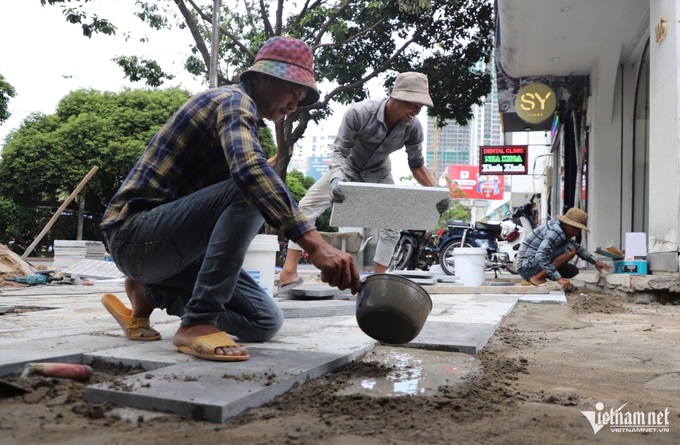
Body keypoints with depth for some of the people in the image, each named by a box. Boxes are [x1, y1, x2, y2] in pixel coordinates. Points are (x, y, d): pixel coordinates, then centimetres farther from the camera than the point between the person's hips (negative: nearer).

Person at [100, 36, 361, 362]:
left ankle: (149, 292, 9)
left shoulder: (239, 111, 19)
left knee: (265, 321, -3)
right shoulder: (233, 100, -13)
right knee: (247, 192, -31)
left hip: (175, 247, 9)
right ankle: (197, 323, -25)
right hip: (134, 234, -9)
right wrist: (315, 244, -43)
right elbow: (249, 171, -35)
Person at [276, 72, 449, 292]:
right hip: (348, 164, -2)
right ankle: (288, 271, -11)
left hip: (378, 171, 3)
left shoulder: (413, 127, -26)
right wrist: (337, 178, -48)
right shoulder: (360, 112, -37)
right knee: (306, 207, -14)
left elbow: (417, 165, -10)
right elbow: (340, 150, -28)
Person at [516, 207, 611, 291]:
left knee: (573, 271, 9)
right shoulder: (555, 231, -21)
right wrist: (559, 278, -35)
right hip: (527, 266, -10)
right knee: (570, 250, -19)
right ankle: (537, 278, -16)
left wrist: (595, 262, 12)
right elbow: (540, 256, -33)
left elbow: (577, 247, 22)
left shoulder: (562, 229, 9)